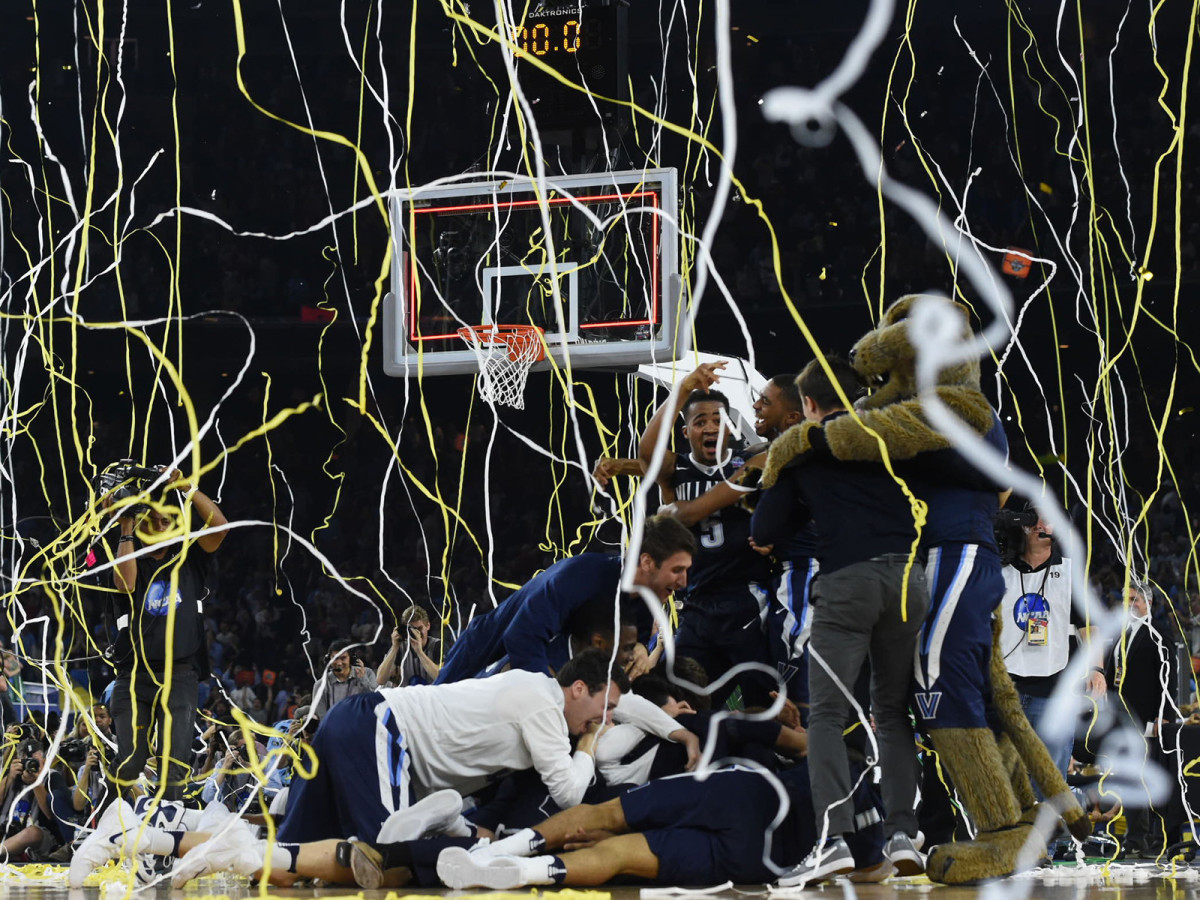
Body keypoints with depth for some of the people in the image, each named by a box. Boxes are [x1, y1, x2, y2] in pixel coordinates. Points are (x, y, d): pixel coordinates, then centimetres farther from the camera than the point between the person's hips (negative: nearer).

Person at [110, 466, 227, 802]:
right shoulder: (132, 560, 11)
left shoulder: (188, 557, 12)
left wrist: (186, 488, -10)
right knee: (129, 760, -5)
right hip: (135, 675, 0)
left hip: (180, 676, 0)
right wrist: (126, 531, -9)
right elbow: (124, 585, -11)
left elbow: (219, 525, -3)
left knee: (175, 761, -8)